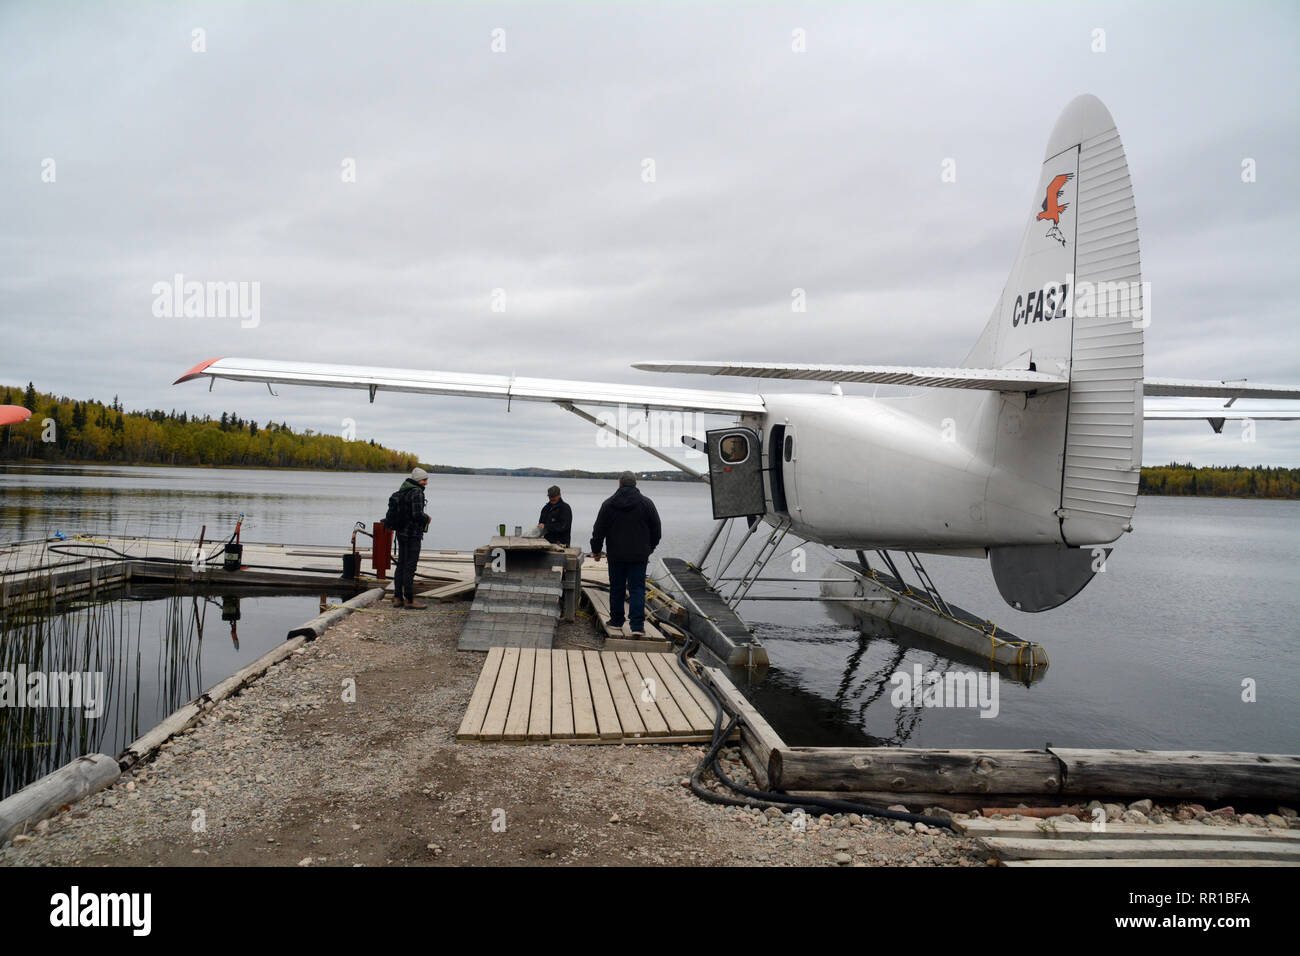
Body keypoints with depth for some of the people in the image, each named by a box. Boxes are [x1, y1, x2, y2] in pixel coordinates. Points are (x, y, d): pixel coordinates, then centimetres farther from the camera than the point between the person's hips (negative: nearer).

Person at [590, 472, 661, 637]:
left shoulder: (608, 504, 0)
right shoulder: (646, 503, -1)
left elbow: (599, 530, 3)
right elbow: (656, 529, 7)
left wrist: (596, 550, 15)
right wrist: (651, 547, 24)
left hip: (616, 555, 1)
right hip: (639, 555, -1)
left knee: (616, 588, 12)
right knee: (637, 589, 0)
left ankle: (616, 620, 22)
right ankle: (637, 625, -9)